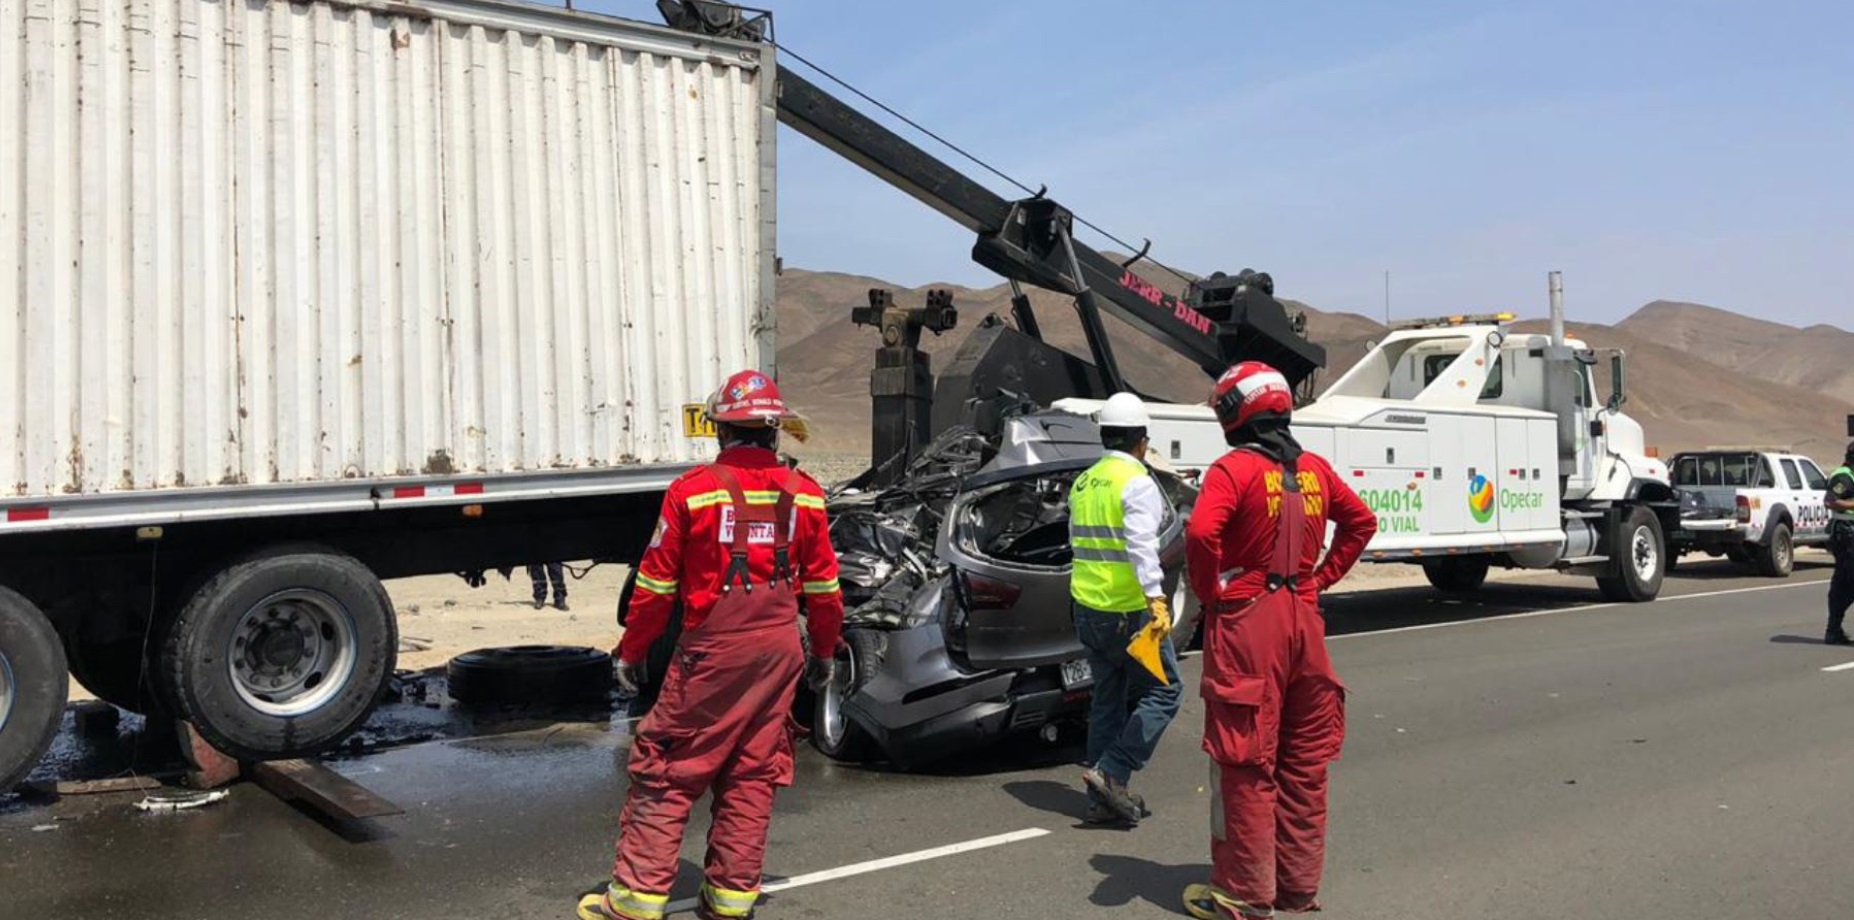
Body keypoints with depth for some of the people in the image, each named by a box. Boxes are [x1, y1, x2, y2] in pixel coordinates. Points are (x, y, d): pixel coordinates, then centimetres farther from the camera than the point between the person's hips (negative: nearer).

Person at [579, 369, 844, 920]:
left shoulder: (693, 491, -7)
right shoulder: (804, 495, 3)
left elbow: (656, 584, -4)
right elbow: (823, 586, 8)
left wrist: (631, 652, 6)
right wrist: (825, 651, 19)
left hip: (712, 649, -4)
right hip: (779, 648, 4)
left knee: (666, 771, 5)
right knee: (752, 774, 12)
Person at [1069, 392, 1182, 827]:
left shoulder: (1082, 484, 12)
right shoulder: (1137, 483, -12)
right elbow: (1141, 544, -25)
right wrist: (1156, 597, -32)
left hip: (1086, 607, 8)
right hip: (1130, 610, -8)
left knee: (1107, 697, 14)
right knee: (1162, 692, 5)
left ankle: (1104, 799, 16)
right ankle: (1110, 771, -5)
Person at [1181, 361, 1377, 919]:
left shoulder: (1234, 468, -12)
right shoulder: (1314, 469, 9)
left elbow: (1200, 533, -26)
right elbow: (1361, 522, 19)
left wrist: (1209, 593, -11)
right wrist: (1321, 578, 15)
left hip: (1246, 625, -6)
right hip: (1304, 618, 7)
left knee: (1246, 764, 2)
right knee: (1304, 762, 13)